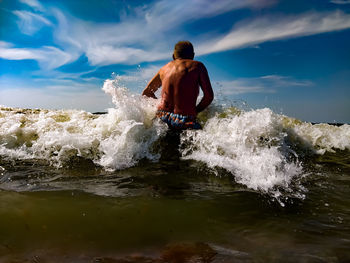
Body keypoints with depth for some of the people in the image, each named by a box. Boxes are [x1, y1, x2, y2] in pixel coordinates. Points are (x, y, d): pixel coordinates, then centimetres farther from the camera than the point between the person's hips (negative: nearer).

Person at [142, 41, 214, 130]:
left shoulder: (165, 68, 18)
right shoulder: (197, 66, 6)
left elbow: (146, 93, 26)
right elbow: (209, 96, -2)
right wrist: (195, 111, 11)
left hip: (162, 118, 5)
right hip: (184, 122, -5)